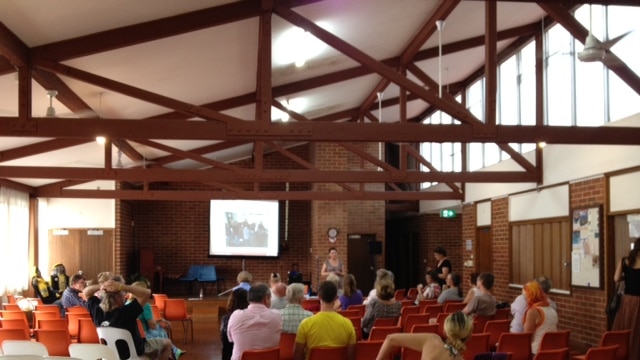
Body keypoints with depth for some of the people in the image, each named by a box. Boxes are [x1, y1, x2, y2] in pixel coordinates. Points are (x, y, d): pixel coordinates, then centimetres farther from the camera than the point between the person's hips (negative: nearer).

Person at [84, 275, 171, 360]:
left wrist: (100, 286, -25)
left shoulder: (97, 310, -22)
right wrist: (121, 287, -41)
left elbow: (86, 292, -4)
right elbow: (147, 293, -39)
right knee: (167, 344, 18)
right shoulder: (126, 312, -38)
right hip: (136, 350, -6)